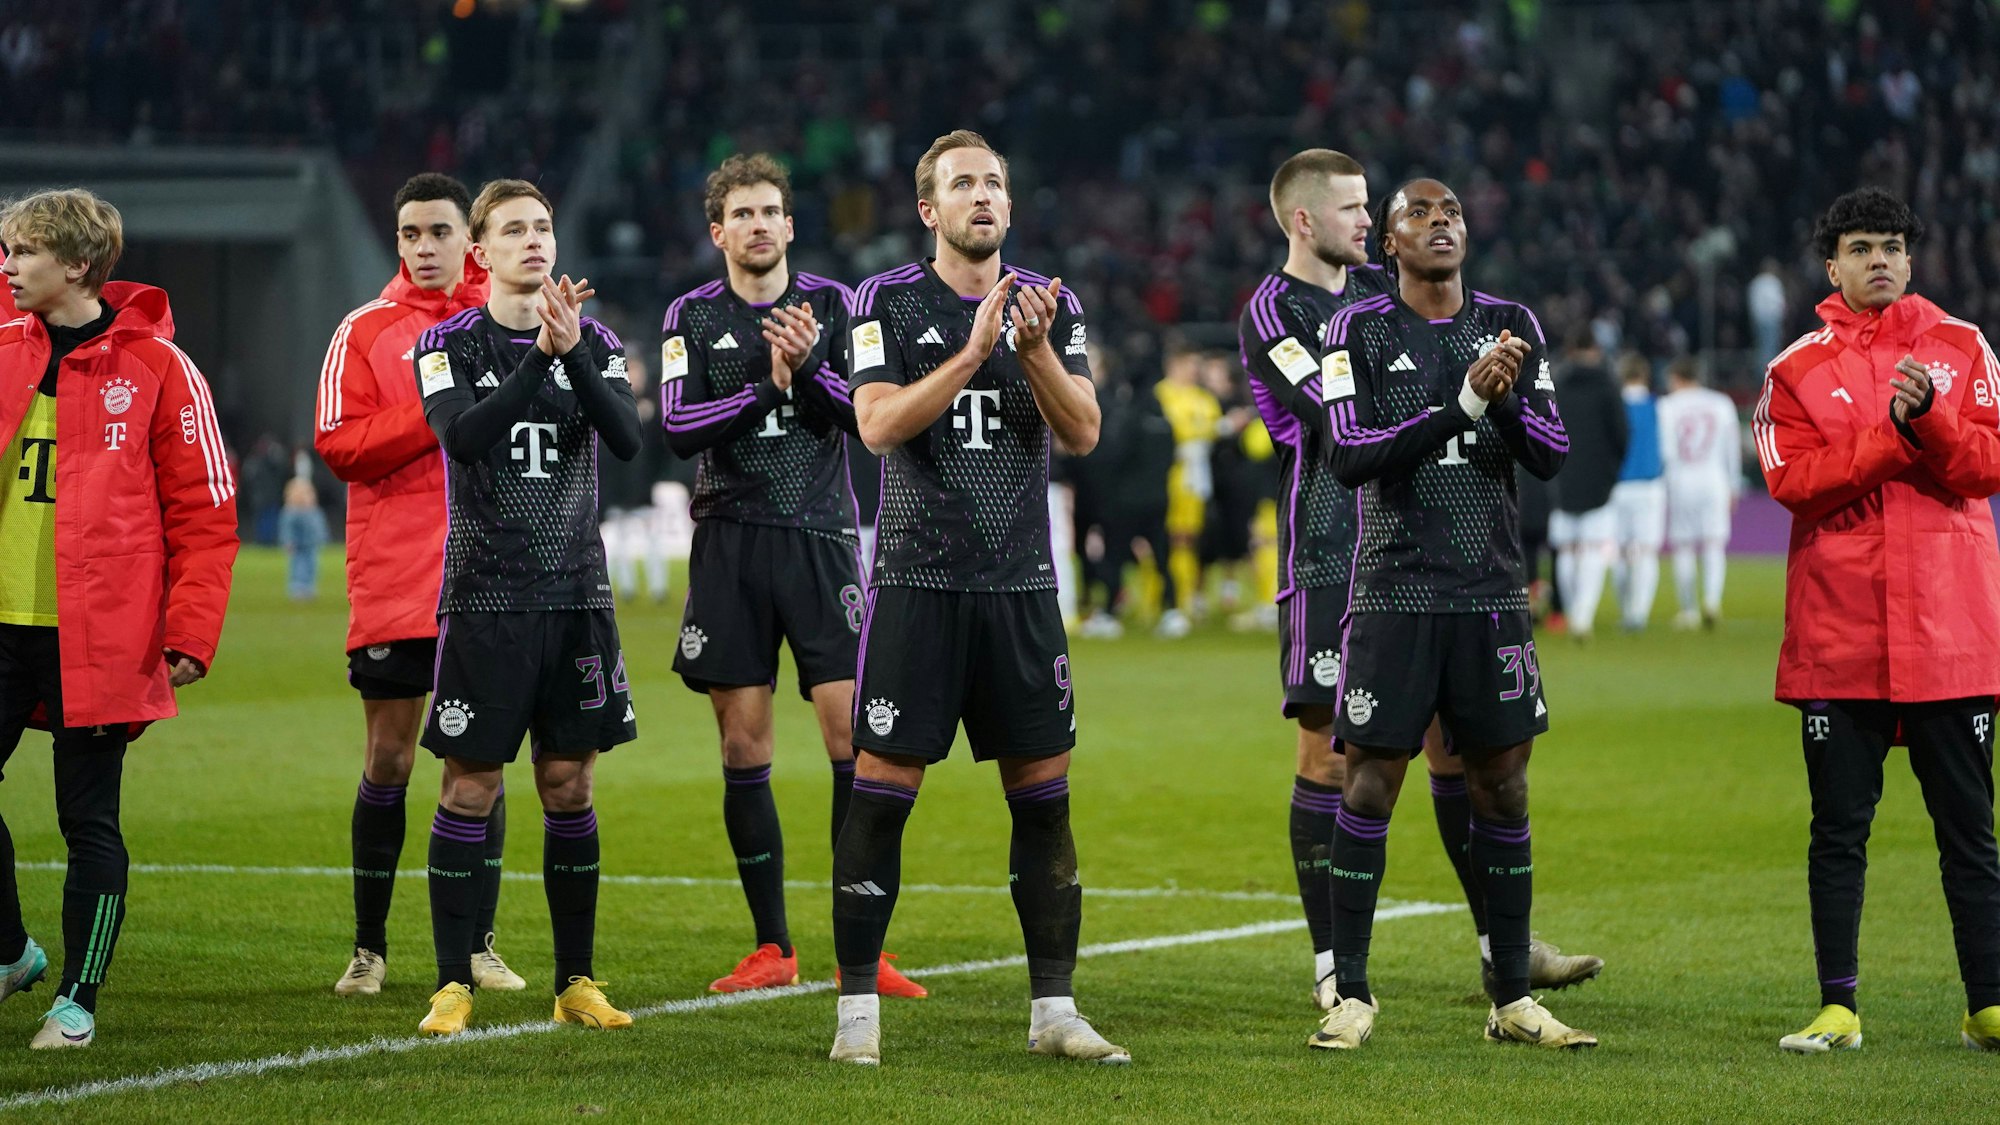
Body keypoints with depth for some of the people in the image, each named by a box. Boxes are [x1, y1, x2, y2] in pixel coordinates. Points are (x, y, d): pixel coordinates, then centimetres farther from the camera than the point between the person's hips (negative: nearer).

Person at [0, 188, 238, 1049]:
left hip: (98, 637, -5)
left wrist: (190, 631, -10)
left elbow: (204, 509, -4)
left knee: (87, 817, 1)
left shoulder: (155, 365, -4)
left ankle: (78, 996, 13)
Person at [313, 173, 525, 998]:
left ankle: (477, 945, 12)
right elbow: (338, 445, -7)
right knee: (388, 758, 2)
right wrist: (434, 416, -16)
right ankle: (369, 949, 11)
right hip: (393, 581, -1)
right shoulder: (366, 332, 3)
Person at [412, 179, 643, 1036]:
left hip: (576, 596, 3)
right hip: (484, 600, -3)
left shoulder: (593, 343, 7)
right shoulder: (450, 345, -1)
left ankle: (575, 980, 14)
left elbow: (629, 441, -9)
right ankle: (454, 985, 2)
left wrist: (574, 351, -22)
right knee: (469, 789, -3)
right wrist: (538, 354, -27)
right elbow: (462, 437, -19)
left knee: (570, 787, 6)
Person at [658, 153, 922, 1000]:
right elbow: (678, 428, -4)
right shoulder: (694, 316, 7)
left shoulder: (832, 305, 7)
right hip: (731, 543, 1)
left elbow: (869, 415, -1)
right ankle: (772, 948, 10)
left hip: (822, 539, -1)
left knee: (852, 731, -9)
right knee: (744, 748, 1)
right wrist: (767, 387, -14)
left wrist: (811, 365, -17)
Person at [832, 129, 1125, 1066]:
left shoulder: (1050, 305, 9)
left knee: (1044, 795, 3)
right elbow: (879, 424, -12)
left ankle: (1053, 1009, 10)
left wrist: (1035, 351, -15)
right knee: (883, 790, -5)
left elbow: (1083, 434, 0)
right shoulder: (888, 302, 1)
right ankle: (858, 1009, 2)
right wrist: (973, 352, -20)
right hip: (918, 579, -3)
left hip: (1021, 583, 3)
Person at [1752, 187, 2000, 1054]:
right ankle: (1838, 1008, 7)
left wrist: (1931, 418, -18)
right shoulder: (1797, 369, 6)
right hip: (1838, 632, 0)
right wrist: (1893, 437, -15)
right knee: (1839, 828, 2)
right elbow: (1793, 482, -7)